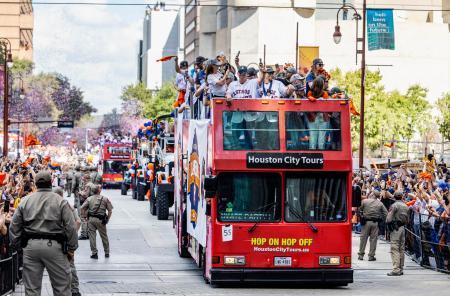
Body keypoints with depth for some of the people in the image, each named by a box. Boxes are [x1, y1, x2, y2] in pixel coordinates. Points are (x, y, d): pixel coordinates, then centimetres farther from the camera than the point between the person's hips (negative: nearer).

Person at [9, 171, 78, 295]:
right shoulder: (60, 201, -2)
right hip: (54, 245, -3)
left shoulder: (25, 201, 8)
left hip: (30, 246, 3)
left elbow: (14, 226, 8)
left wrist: (17, 244, 16)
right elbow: (70, 227, -4)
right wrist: (71, 248, 3)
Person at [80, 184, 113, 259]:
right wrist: (107, 219, 7)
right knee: (104, 236, 13)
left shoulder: (89, 199, 3)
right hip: (101, 220, 0)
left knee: (92, 236, 5)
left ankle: (94, 253, 1)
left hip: (91, 219, 0)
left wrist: (85, 216, 6)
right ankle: (106, 252, 23)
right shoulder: (105, 199, 1)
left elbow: (82, 208, -4)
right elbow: (110, 211, -2)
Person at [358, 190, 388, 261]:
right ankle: (371, 256, 7)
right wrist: (381, 219, 8)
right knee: (373, 239, 6)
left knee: (363, 238, 8)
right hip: (375, 223, 0)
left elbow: (360, 210, 3)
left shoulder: (364, 201, -2)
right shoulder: (380, 204, 1)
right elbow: (386, 213, 0)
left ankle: (361, 255, 11)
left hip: (366, 222, 0)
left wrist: (361, 218, 13)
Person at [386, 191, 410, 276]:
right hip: (403, 227, 7)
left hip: (395, 228, -7)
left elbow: (388, 219, -14)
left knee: (395, 249, -9)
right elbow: (407, 220, 17)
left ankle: (396, 269, -15)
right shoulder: (405, 206, 11)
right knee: (401, 249, 11)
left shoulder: (394, 205, -11)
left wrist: (388, 224, 2)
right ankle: (401, 268, 15)